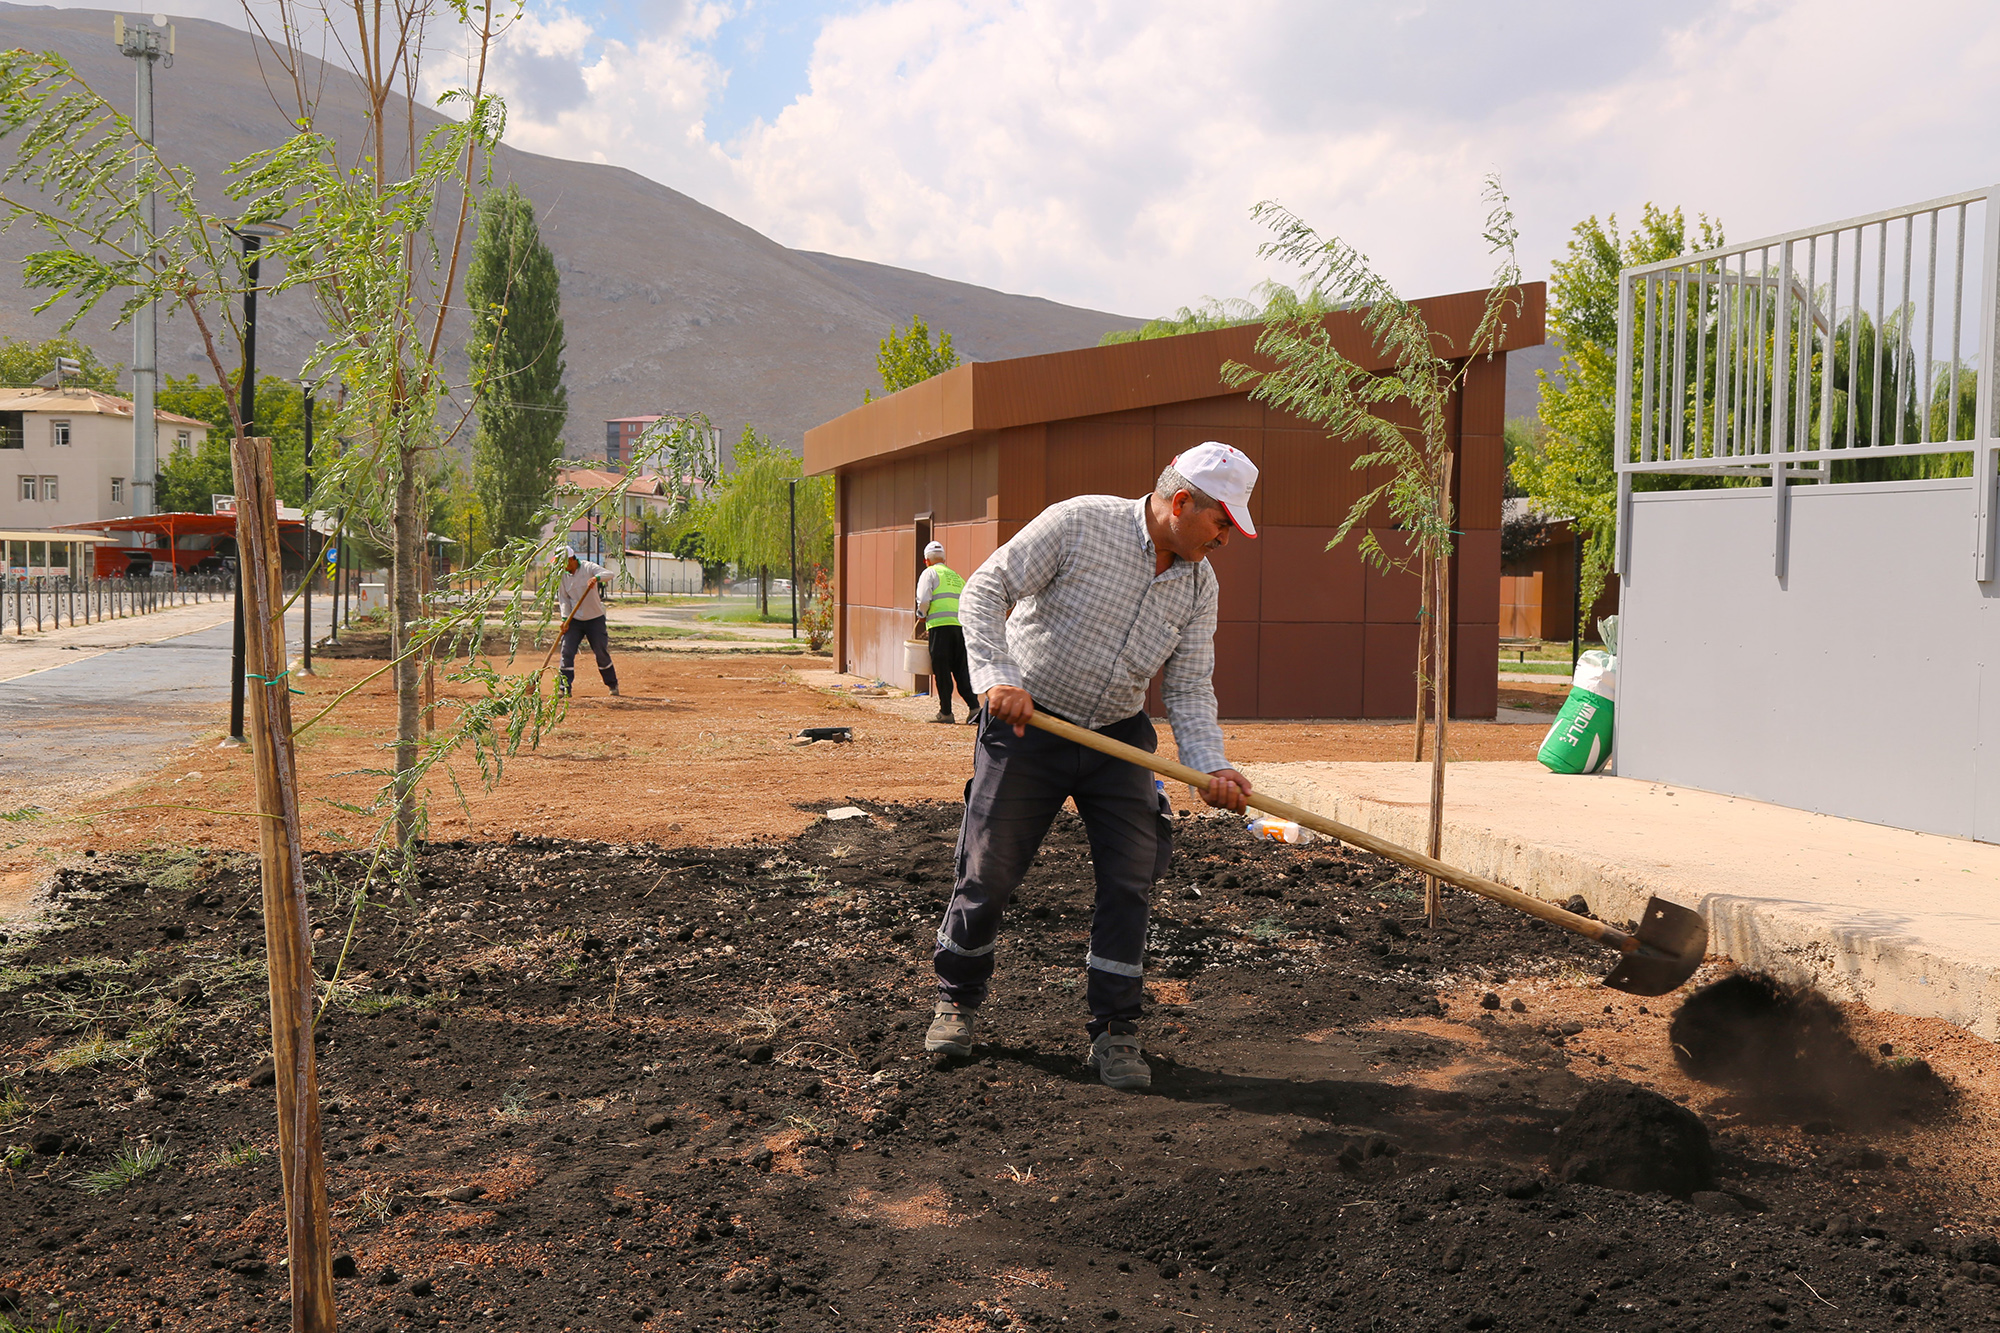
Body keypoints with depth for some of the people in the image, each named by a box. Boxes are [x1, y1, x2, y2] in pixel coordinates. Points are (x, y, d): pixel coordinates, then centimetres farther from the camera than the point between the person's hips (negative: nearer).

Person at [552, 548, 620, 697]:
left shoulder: (588, 568, -10)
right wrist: (565, 619, -8)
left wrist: (596, 578, -44)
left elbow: (609, 574, -24)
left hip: (595, 619, -3)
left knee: (601, 653, 1)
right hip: (574, 621, 3)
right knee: (567, 652, -7)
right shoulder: (562, 575, 2)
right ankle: (564, 688, -1)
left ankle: (613, 685, 18)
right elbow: (563, 599, 4)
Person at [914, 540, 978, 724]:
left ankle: (945, 712, 2)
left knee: (942, 671, 1)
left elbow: (923, 599, -9)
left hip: (940, 626, -5)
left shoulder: (929, 573, 6)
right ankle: (974, 707, -6)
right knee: (961, 669, 7)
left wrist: (921, 615, 7)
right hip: (961, 625, 5)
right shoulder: (956, 576, 24)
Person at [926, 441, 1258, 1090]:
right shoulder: (1079, 523, -16)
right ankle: (956, 1000, 26)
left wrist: (1210, 767, -16)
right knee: (989, 872, 3)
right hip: (1027, 724, -4)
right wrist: (997, 676, -28)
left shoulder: (1199, 583, 0)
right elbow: (984, 592, -15)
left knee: (1131, 881, -3)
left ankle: (1114, 1031, 10)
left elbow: (1189, 689, 0)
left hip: (1118, 739, 4)